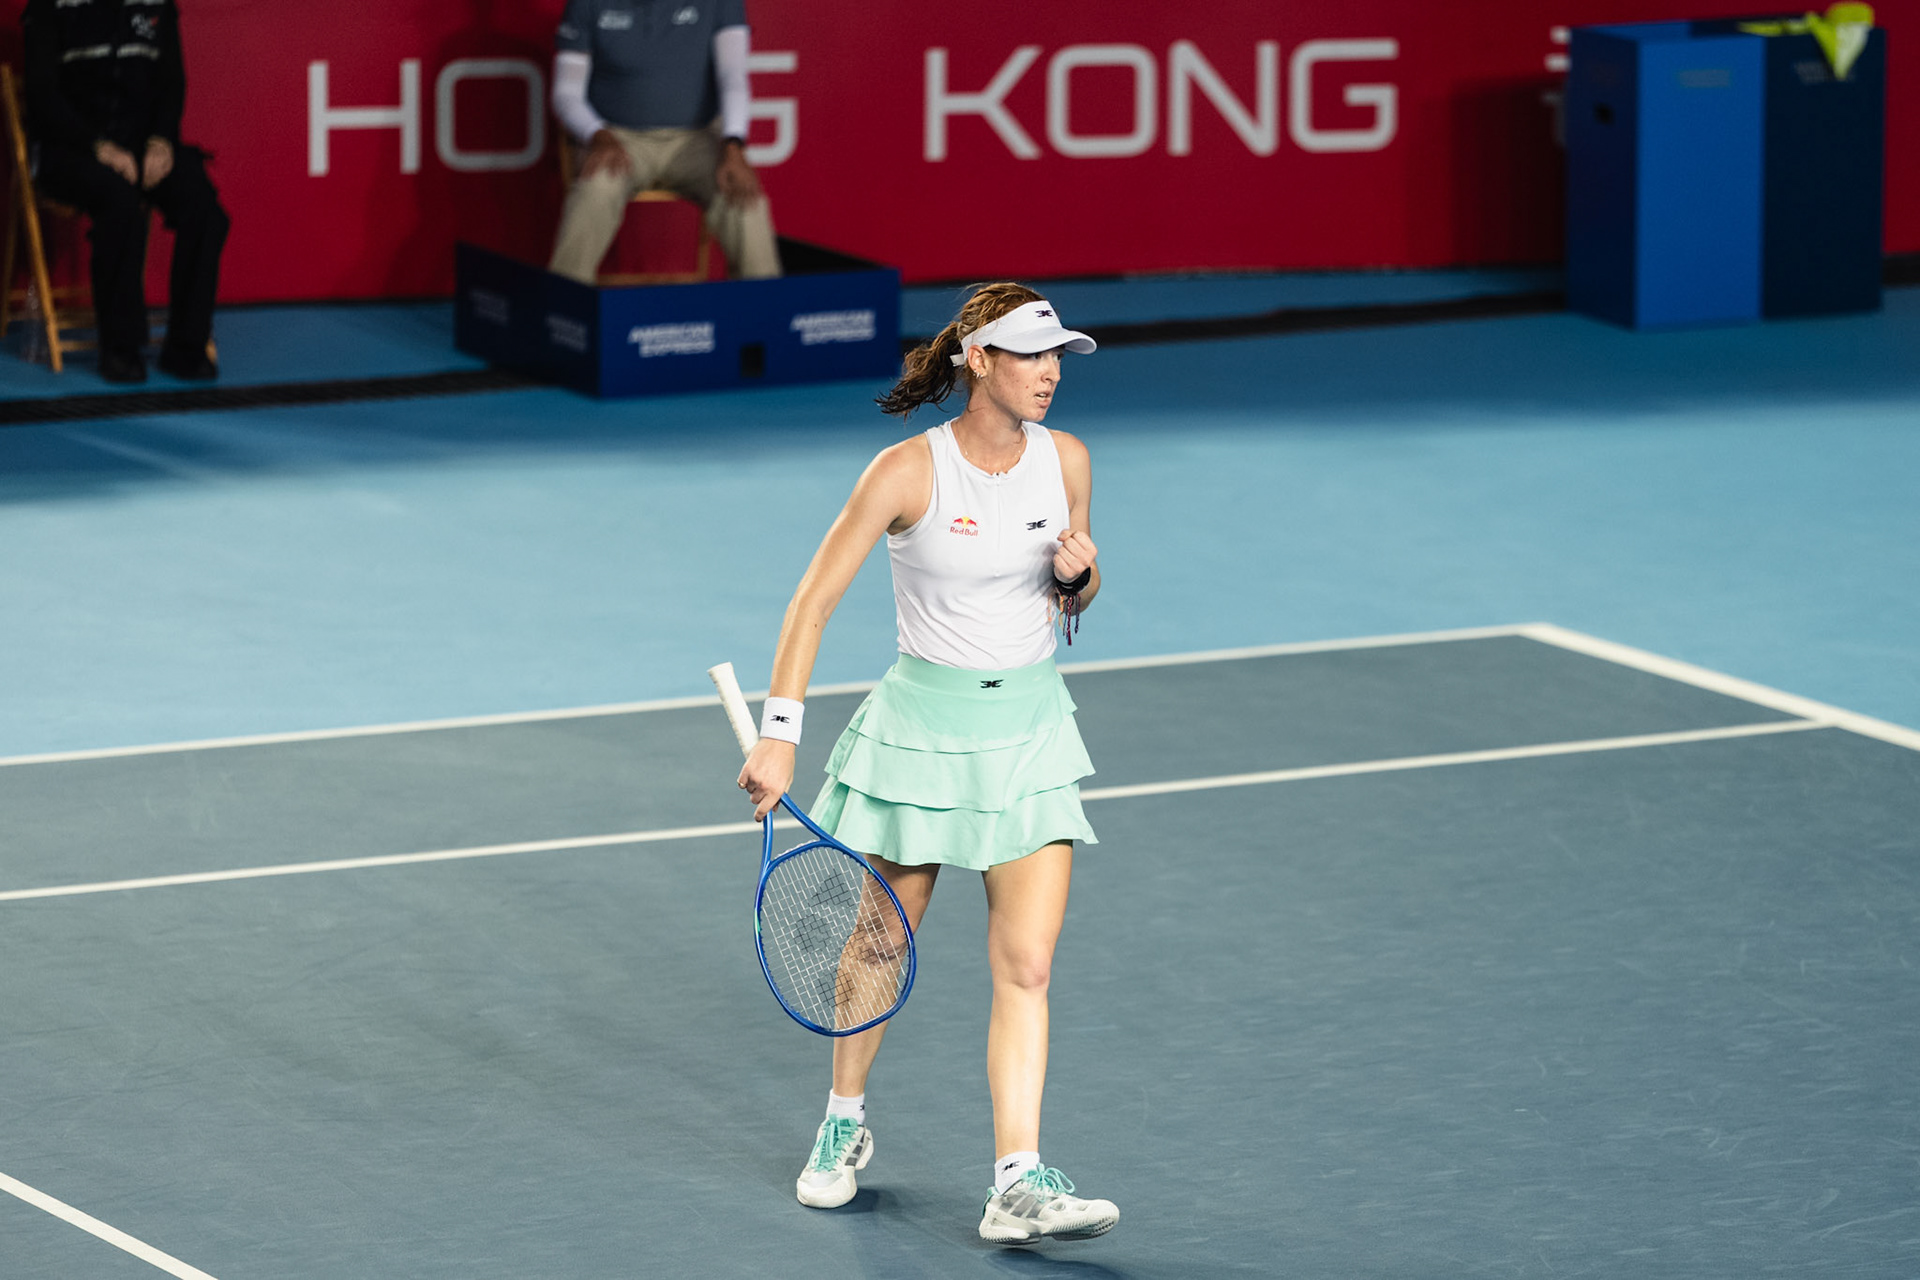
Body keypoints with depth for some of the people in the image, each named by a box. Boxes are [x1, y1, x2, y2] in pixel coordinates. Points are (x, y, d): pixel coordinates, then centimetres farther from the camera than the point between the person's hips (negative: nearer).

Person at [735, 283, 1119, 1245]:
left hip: (1032, 726, 3)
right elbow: (814, 600, -14)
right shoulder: (909, 472, -15)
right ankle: (844, 1123, 37)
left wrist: (1075, 576, -12)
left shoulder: (1065, 460, -2)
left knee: (1026, 967, -7)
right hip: (925, 723, -3)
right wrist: (779, 736, -21)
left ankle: (1019, 1187, -10)